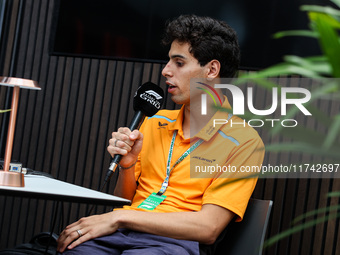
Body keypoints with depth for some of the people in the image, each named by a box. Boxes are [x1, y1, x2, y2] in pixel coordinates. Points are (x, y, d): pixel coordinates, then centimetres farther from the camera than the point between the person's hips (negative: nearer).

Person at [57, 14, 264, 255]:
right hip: (121, 232, 5)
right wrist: (127, 164, -1)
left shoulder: (243, 141, -1)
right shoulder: (156, 122, 18)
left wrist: (121, 217, -14)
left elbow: (208, 228, -10)